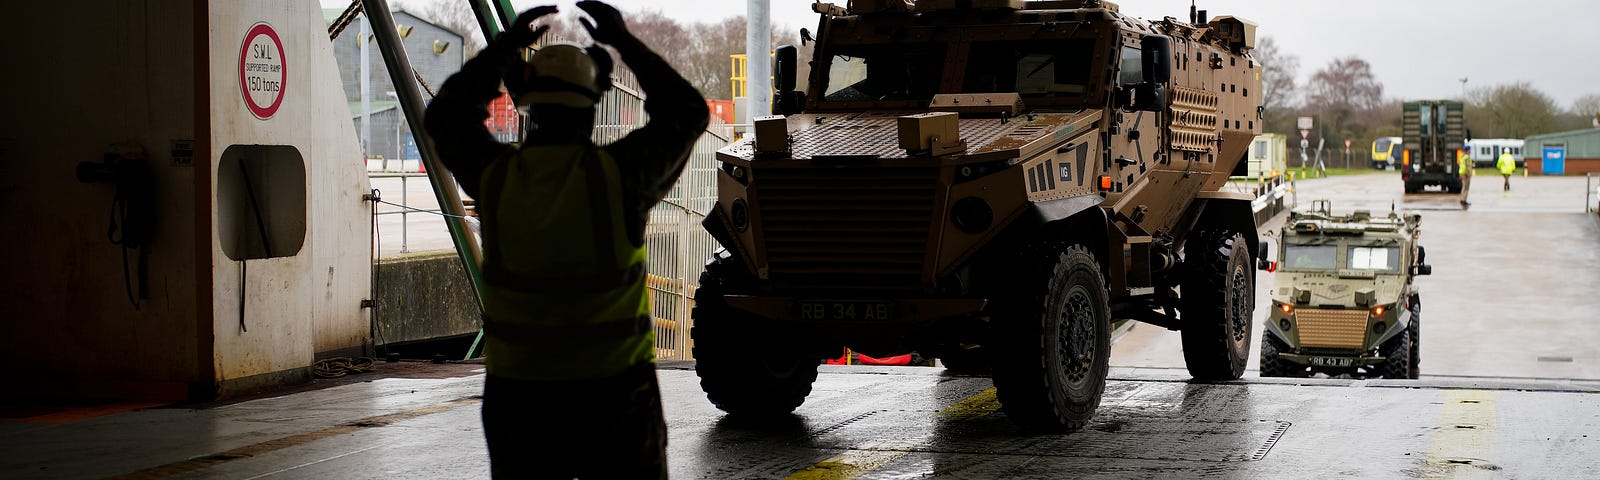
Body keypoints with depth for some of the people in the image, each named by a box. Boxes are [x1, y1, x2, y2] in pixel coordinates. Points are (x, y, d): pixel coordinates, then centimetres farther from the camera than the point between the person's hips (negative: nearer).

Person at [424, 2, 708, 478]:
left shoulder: (496, 176, -4)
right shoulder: (617, 174, -11)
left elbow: (445, 117, 17)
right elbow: (687, 114, 5)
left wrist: (506, 44, 19)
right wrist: (623, 40, 11)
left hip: (517, 392, 2)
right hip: (614, 389, -2)